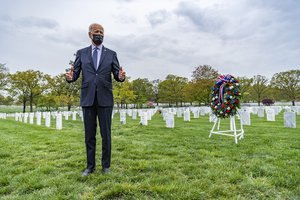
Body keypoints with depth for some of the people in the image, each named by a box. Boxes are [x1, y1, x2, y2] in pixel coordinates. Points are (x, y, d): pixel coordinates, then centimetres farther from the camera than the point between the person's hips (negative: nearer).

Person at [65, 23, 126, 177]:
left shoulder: (111, 54, 9)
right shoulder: (81, 53, 11)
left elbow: (117, 75, 2)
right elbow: (76, 73, 5)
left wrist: (121, 77, -22)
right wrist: (70, 77, -19)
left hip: (105, 99, -1)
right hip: (87, 99, 1)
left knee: (106, 134, 4)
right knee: (89, 135, 8)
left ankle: (106, 165, 19)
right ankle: (90, 166, 22)